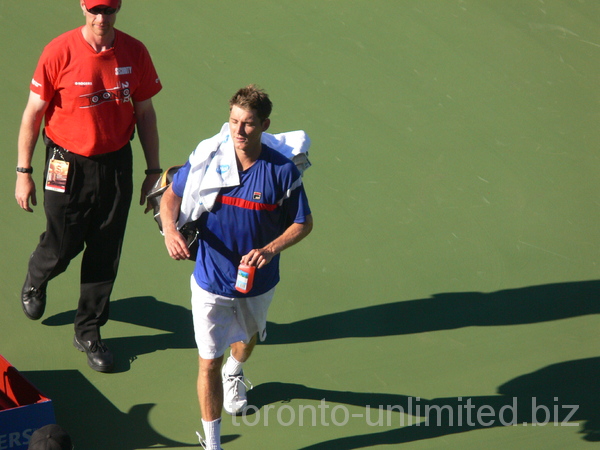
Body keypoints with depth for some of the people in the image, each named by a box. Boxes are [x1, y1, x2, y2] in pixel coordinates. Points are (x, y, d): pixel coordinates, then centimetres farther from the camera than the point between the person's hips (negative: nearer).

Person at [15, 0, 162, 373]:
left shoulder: (135, 52, -5)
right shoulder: (59, 52, -15)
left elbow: (145, 113, 6)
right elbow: (33, 113, -8)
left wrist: (154, 170, 7)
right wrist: (24, 173, -8)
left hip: (116, 164, 3)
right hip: (68, 167, -3)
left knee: (105, 255, 9)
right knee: (62, 247, 10)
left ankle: (89, 331, 27)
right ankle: (35, 282, 46)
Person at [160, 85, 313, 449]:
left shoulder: (283, 171, -17)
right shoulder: (207, 160, -15)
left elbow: (304, 223, -7)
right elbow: (172, 195, 1)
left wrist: (270, 249, -24)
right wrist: (170, 229, -19)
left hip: (257, 283, 2)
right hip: (211, 284, -2)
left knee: (248, 338, 31)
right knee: (209, 363, -1)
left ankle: (234, 372, 67)